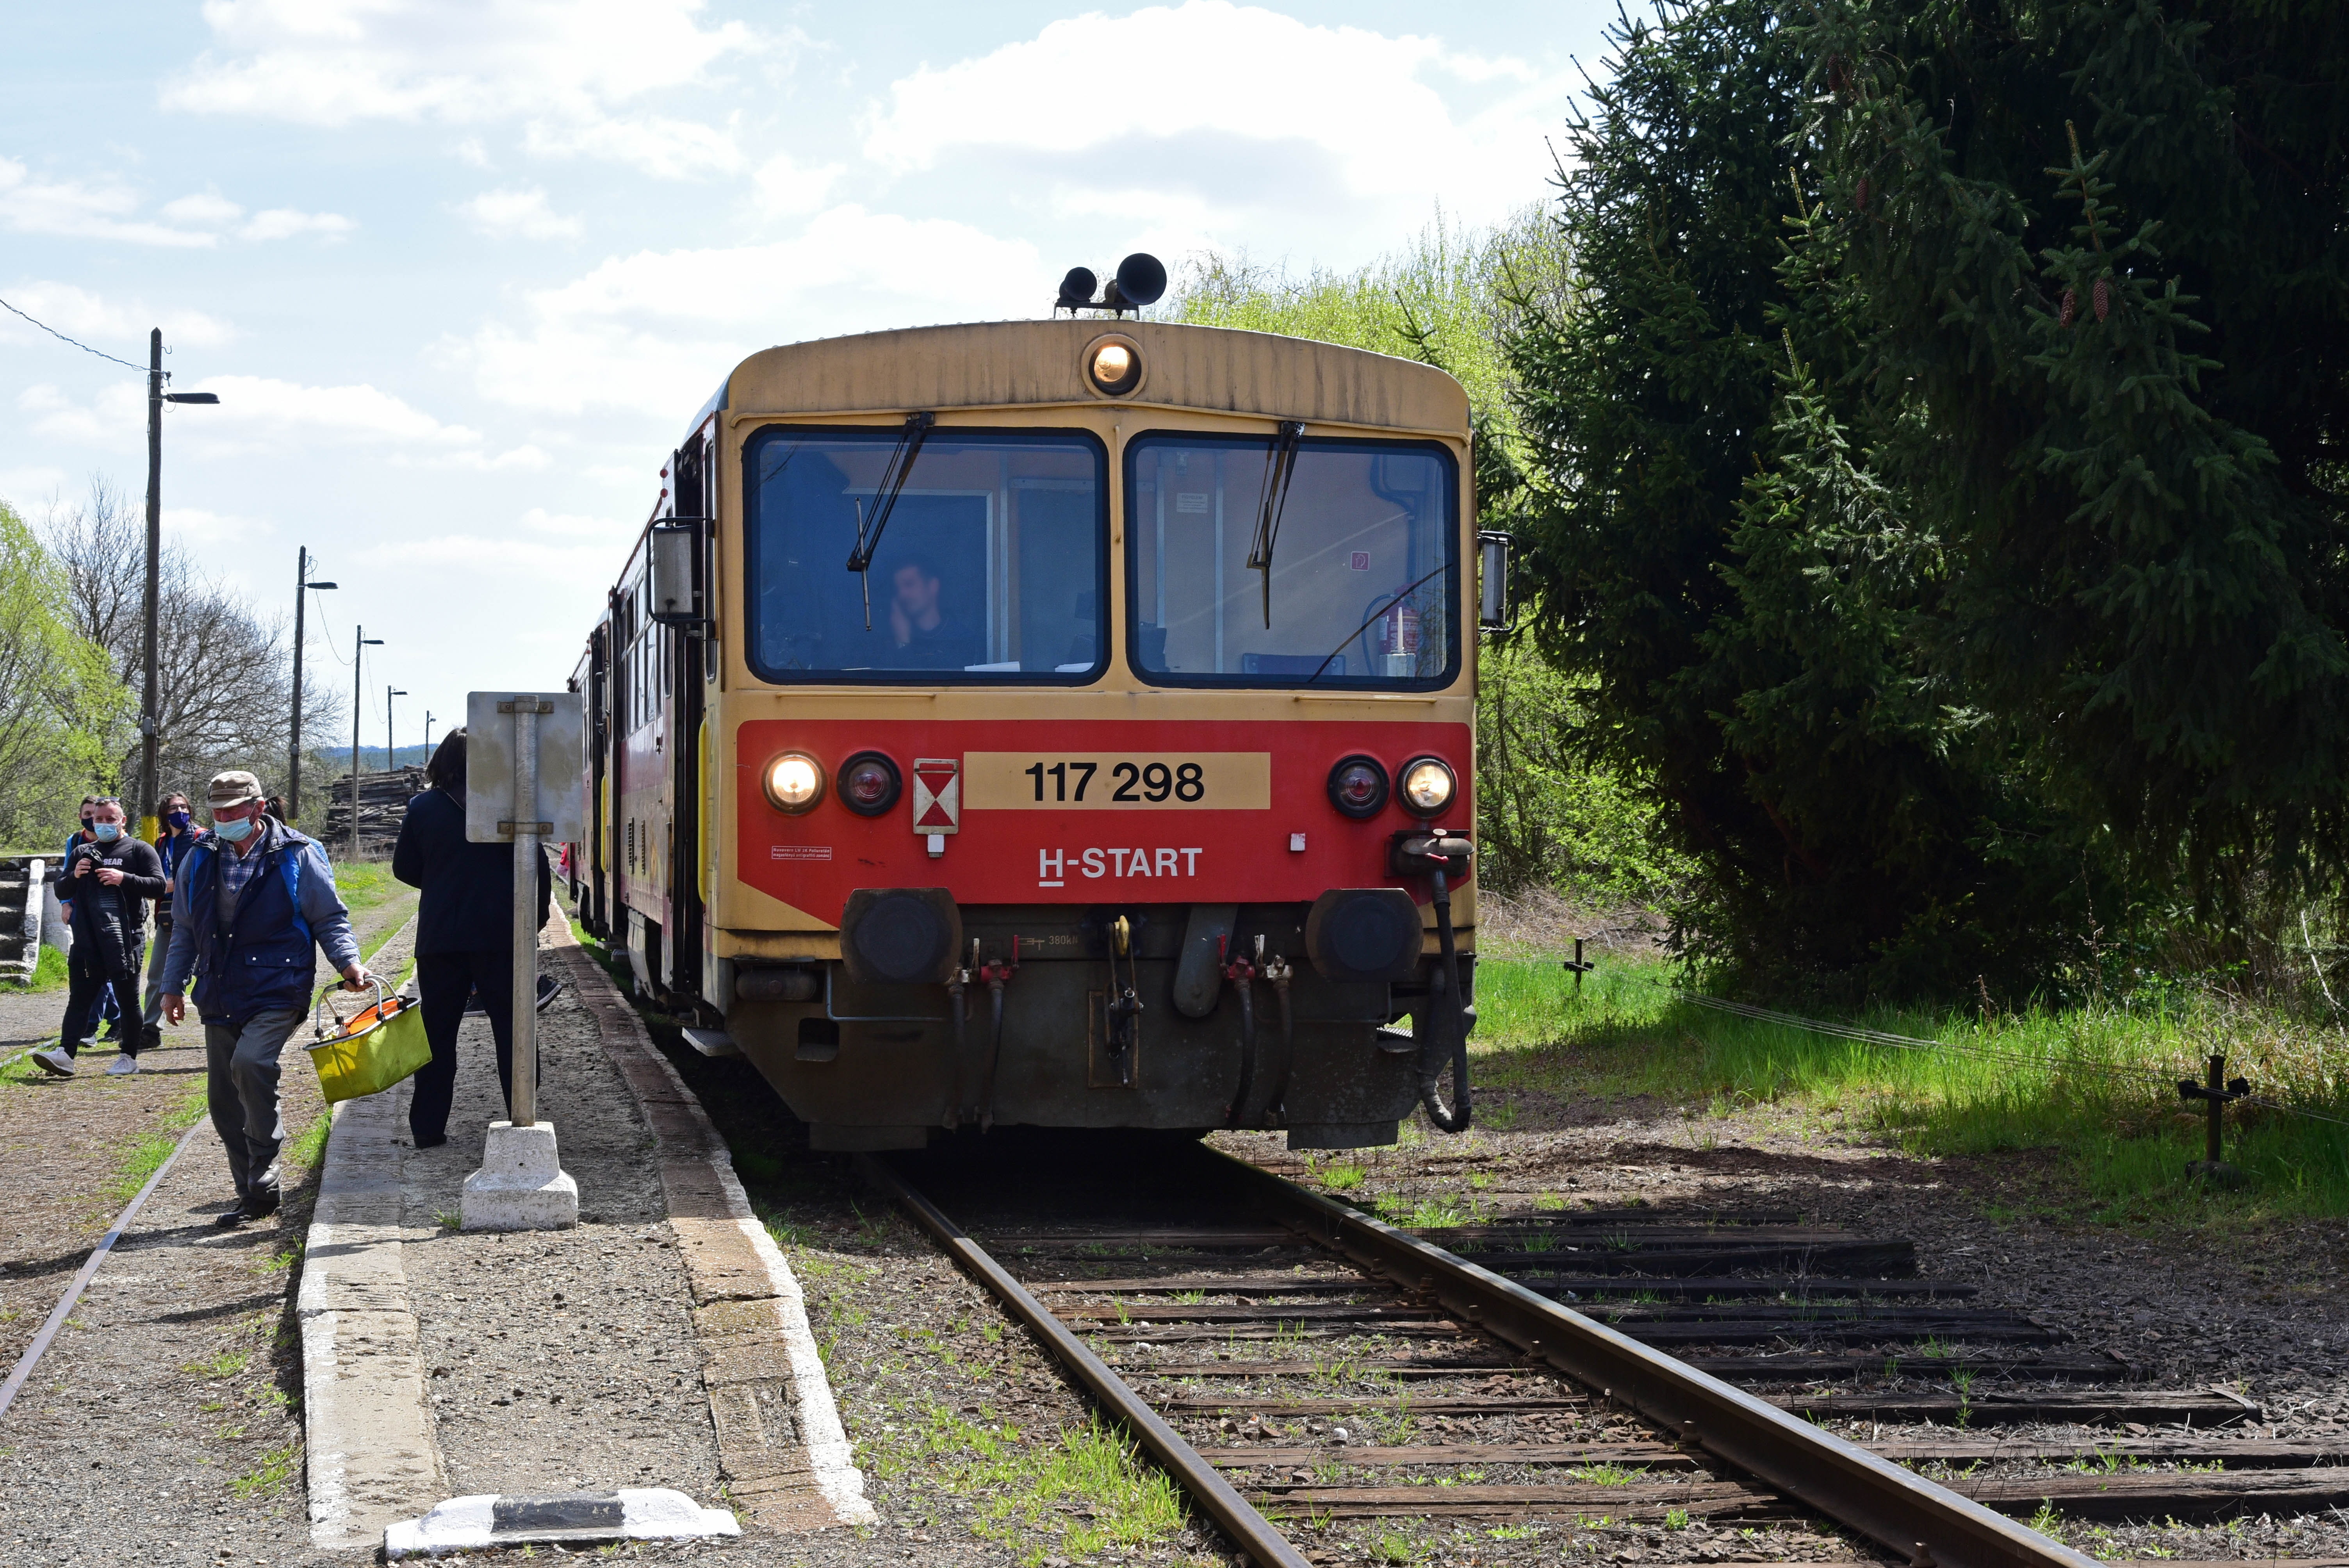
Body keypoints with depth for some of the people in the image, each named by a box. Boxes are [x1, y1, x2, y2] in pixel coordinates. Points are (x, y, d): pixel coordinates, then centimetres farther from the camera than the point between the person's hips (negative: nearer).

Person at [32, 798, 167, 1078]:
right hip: (88, 939, 4)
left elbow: (158, 886, -6)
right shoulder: (82, 852, 17)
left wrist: (124, 879, -19)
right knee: (80, 997, -1)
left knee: (128, 997, 3)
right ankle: (65, 1053, -7)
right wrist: (74, 876, -2)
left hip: (126, 937, -4)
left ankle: (130, 1057, 9)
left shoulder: (139, 850, 3)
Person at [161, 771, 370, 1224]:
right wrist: (173, 986, 21)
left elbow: (330, 919, 4)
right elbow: (184, 931, 22)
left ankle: (262, 1177, -16)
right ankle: (255, 1196, 17)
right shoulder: (200, 861, 12)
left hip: (277, 994, -6)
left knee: (250, 1063, -28)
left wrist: (349, 962, -12)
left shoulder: (297, 858, -1)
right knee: (224, 1101, 5)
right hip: (220, 999, 6)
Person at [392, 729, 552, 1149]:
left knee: (437, 1032, 10)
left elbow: (404, 869, 9)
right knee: (511, 1030, 5)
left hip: (439, 937, 2)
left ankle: (428, 1127, 9)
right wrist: (536, 918, 7)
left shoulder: (422, 808, 1)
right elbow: (535, 866, -6)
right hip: (499, 936, -2)